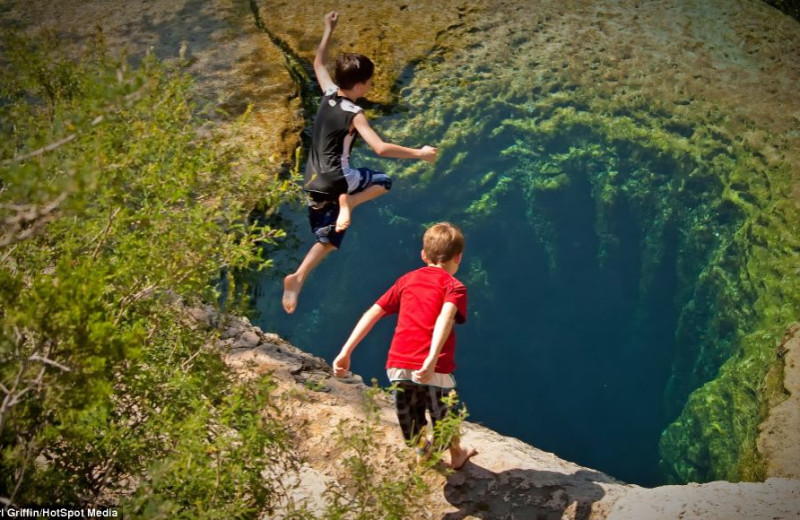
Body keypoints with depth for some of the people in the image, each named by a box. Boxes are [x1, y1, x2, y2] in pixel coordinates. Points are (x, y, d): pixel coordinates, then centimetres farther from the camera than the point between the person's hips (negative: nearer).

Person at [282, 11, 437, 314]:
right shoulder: (354, 114, -14)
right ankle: (347, 204, -13)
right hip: (335, 177, -7)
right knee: (383, 182, 14)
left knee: (328, 239, 15)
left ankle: (297, 279, -1)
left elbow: (318, 63, 25)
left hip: (314, 182, 7)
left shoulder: (329, 94, 5)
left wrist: (329, 30, 32)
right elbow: (381, 149, -23)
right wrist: (419, 154, -14)